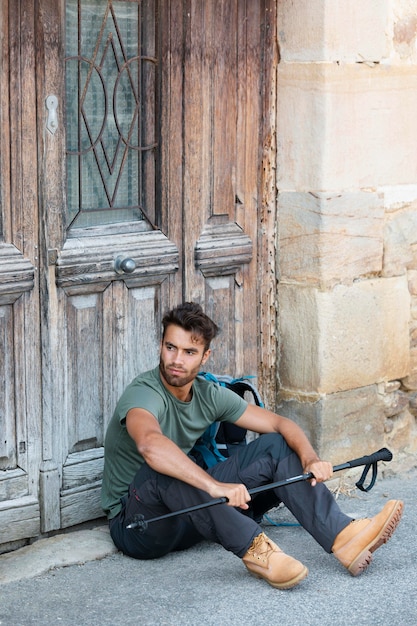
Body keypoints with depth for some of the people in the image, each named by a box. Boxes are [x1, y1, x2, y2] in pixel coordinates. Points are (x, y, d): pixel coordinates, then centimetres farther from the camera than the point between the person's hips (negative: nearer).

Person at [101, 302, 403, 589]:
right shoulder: (143, 394, -21)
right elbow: (150, 444, -45)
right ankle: (254, 548, -43)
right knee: (162, 468, -39)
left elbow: (280, 423, 2)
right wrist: (215, 486, -54)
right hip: (134, 524, -6)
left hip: (188, 519, 7)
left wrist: (310, 459, -19)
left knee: (273, 447, -6)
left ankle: (344, 537, -23)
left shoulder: (209, 395, 1)